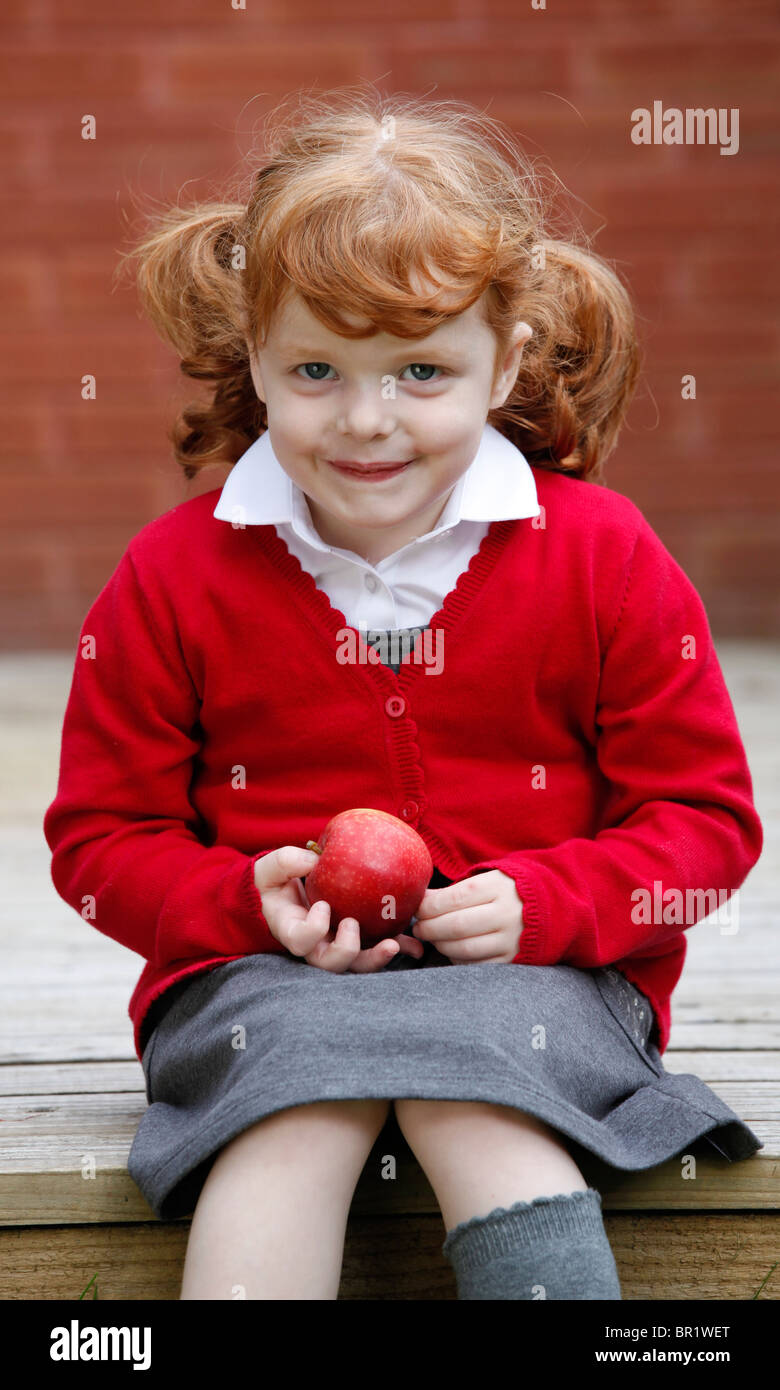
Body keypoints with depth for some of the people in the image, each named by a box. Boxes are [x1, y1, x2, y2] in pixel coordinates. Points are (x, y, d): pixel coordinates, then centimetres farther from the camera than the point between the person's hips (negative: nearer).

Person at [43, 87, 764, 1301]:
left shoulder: (602, 555, -1)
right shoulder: (174, 576, 1)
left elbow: (704, 817, 4)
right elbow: (102, 837, 7)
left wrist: (545, 902, -15)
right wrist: (251, 904, -13)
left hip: (532, 971, 0)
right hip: (266, 975, 1)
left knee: (483, 1106, -32)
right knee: (292, 1126, -31)